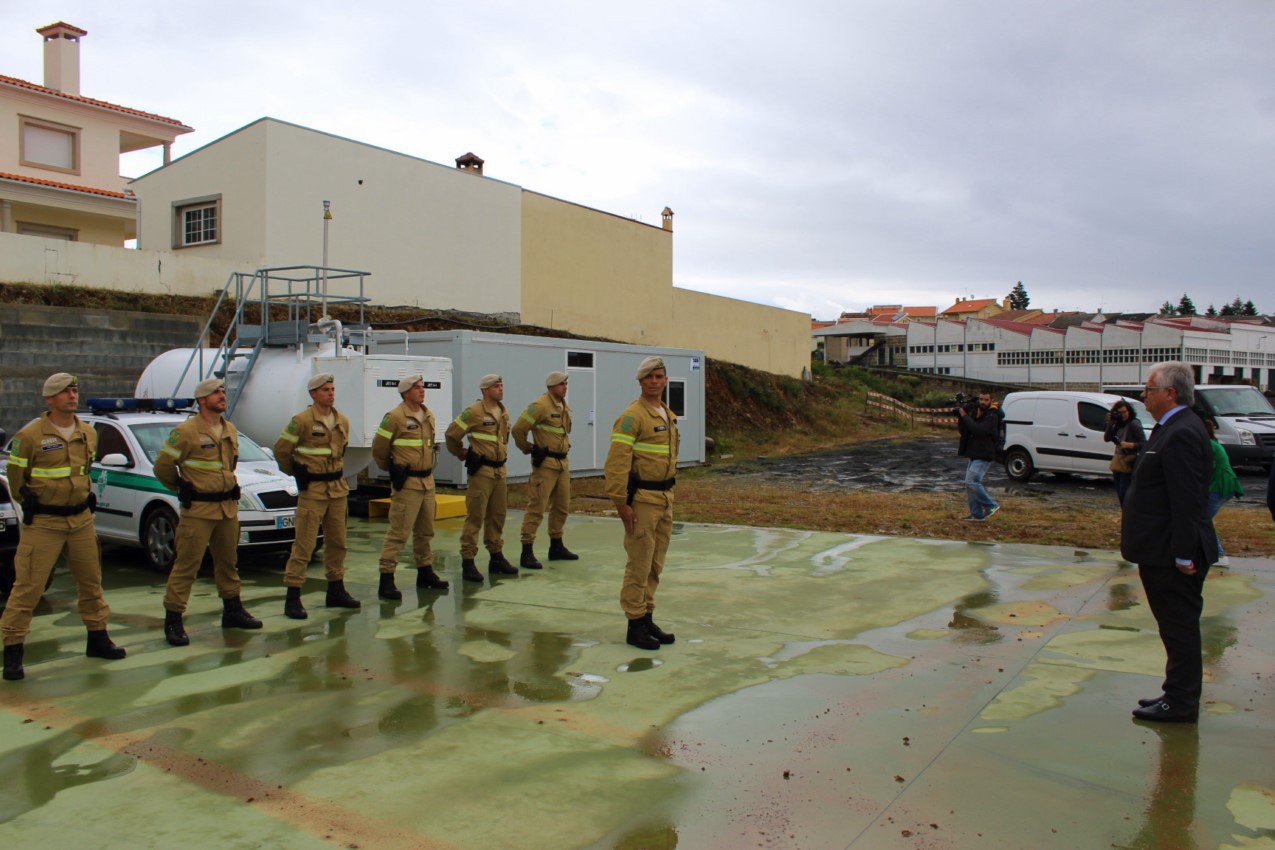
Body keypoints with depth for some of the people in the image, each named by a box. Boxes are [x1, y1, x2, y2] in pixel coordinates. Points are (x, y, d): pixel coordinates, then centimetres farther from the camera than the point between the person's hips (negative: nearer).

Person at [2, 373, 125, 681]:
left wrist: (85, 493, 12)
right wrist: (32, 501, 2)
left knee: (91, 581, 13)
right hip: (43, 523, -6)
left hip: (82, 519, 6)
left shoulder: (89, 434, 7)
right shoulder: (29, 436, -11)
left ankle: (97, 638, 25)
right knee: (28, 586, -5)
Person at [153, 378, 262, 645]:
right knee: (187, 564, -5)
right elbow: (162, 466, -6)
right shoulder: (186, 431, -11)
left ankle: (232, 610, 28)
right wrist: (182, 488, 5)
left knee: (228, 561, 16)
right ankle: (173, 619, 2)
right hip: (198, 509, -7)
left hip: (228, 506, 7)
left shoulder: (230, 431, 10)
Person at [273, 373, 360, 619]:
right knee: (304, 544, -6)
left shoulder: (342, 421, 8)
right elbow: (281, 450, -3)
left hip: (338, 487, 6)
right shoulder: (301, 421, -11)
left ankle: (336, 590, 24)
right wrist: (297, 473, 7)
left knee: (337, 542, 12)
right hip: (312, 490, -6)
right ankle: (292, 597, 0)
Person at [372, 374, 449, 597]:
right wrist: (393, 469, 5)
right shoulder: (395, 417, -11)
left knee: (425, 531, 16)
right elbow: (378, 449, -6)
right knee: (398, 531, -9)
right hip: (406, 483, -8)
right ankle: (386, 579, -6)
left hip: (427, 480, 8)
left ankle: (425, 572, 29)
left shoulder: (428, 416, 12)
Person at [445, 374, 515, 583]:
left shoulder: (503, 412, 11)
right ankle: (467, 563, -2)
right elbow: (451, 434, -7)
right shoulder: (474, 412, -13)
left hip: (500, 470, 7)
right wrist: (462, 454, 5)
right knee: (475, 517, -6)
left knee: (497, 516, 14)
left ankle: (496, 558, 24)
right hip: (481, 470, -7)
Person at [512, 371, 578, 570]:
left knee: (562, 506, 15)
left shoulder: (565, 406, 11)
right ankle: (527, 552, -5)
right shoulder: (540, 405, -16)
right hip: (545, 463, -9)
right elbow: (518, 429, -17)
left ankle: (556, 546, 28)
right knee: (537, 508, -8)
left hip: (562, 462, 9)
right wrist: (527, 448, -5)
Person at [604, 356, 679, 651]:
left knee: (655, 564, 14)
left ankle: (647, 618, 25)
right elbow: (616, 461, -19)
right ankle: (635, 626, 8)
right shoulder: (632, 416, -13)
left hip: (665, 498, 8)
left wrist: (669, 492, 17)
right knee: (639, 564, -2)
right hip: (641, 499, -8)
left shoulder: (668, 415, 14)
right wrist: (620, 502, -21)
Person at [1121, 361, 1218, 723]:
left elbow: (1187, 501, -24)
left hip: (1172, 557, -11)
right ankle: (1179, 695, 29)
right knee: (1177, 627, 18)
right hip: (1164, 553, 11)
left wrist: (1184, 555, -23)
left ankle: (1180, 704, 10)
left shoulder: (1181, 434, -21)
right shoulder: (1175, 429, 13)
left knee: (1180, 627, 0)